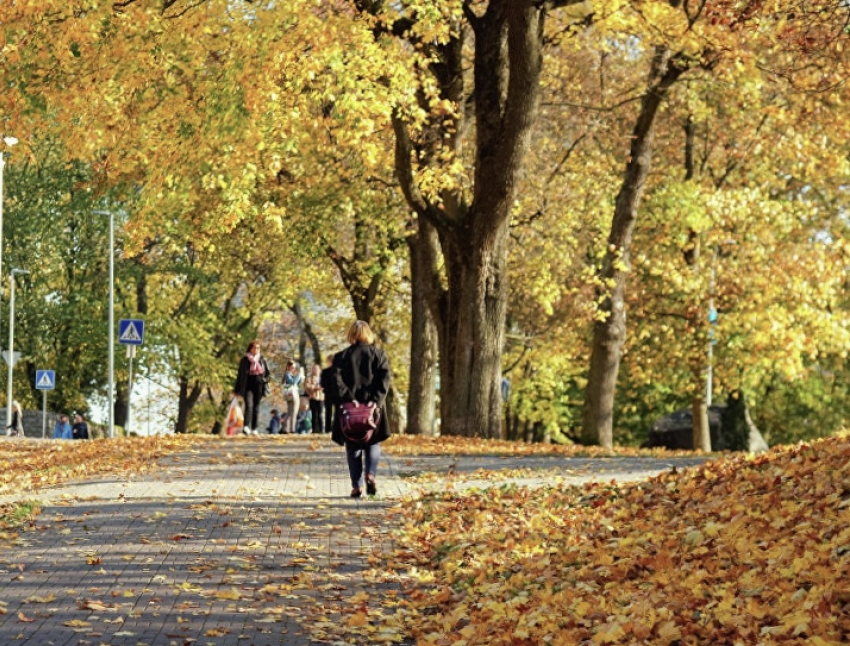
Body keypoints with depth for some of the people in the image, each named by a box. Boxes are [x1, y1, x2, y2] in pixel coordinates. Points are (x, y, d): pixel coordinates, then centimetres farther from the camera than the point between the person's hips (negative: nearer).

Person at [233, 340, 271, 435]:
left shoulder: (262, 360, 8)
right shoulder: (244, 360, 3)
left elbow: (269, 375, 13)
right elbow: (240, 375, 7)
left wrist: (263, 380, -9)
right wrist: (237, 390, 6)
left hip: (258, 387, 2)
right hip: (247, 387, -2)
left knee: (256, 408, 4)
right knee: (249, 406, -18)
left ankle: (255, 429, 9)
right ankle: (246, 427, -29)